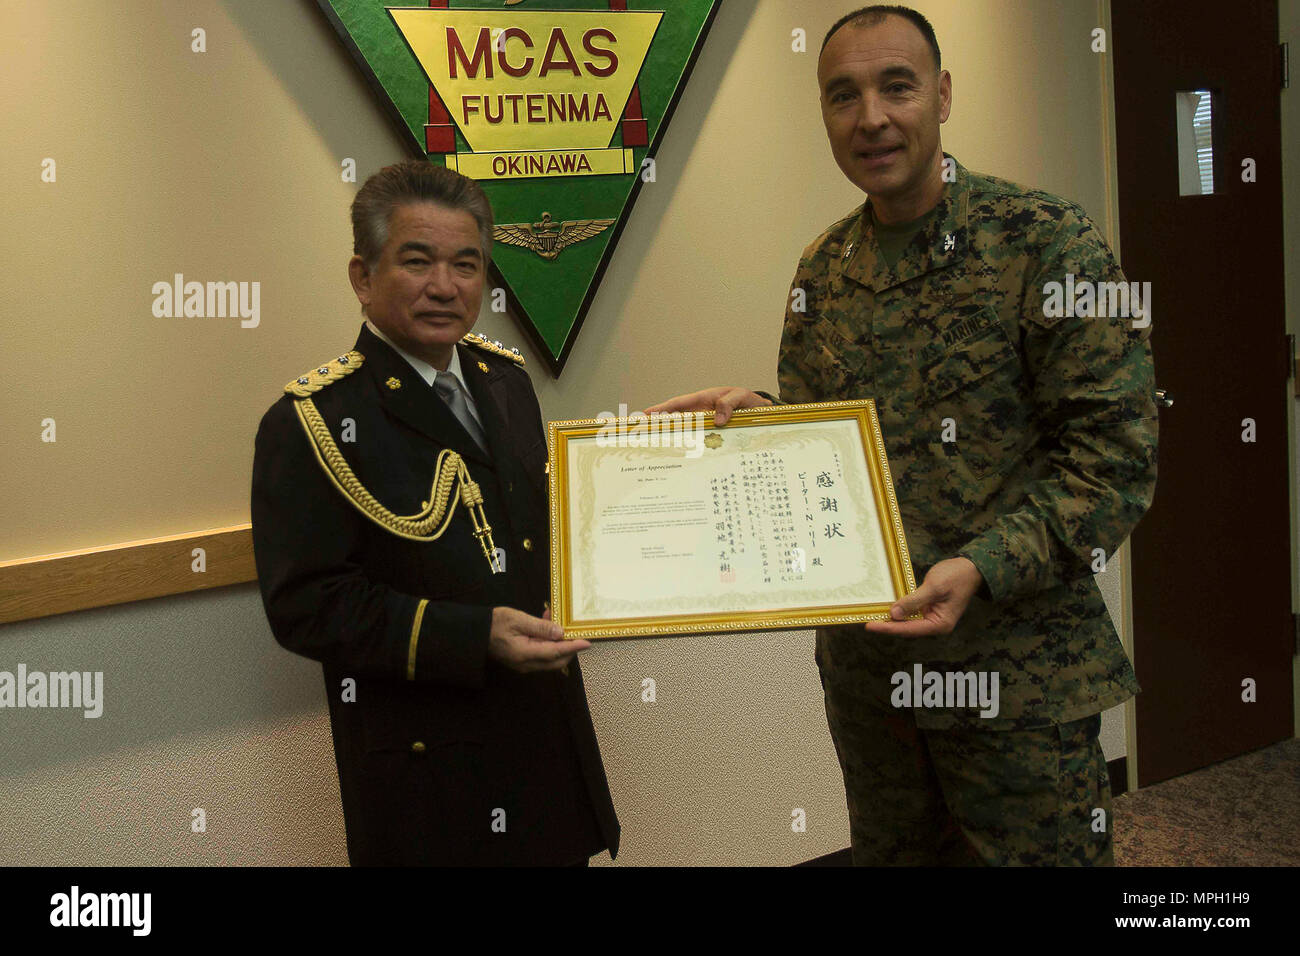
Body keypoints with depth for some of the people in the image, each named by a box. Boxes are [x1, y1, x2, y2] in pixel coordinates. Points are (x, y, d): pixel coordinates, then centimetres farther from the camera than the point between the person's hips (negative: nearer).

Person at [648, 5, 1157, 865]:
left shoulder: (1048, 241, -12)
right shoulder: (825, 268, 6)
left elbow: (1115, 454, -15)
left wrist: (985, 568, -25)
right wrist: (754, 418, -7)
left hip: (1018, 667, -5)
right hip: (861, 658, 5)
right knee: (892, 851, 21)